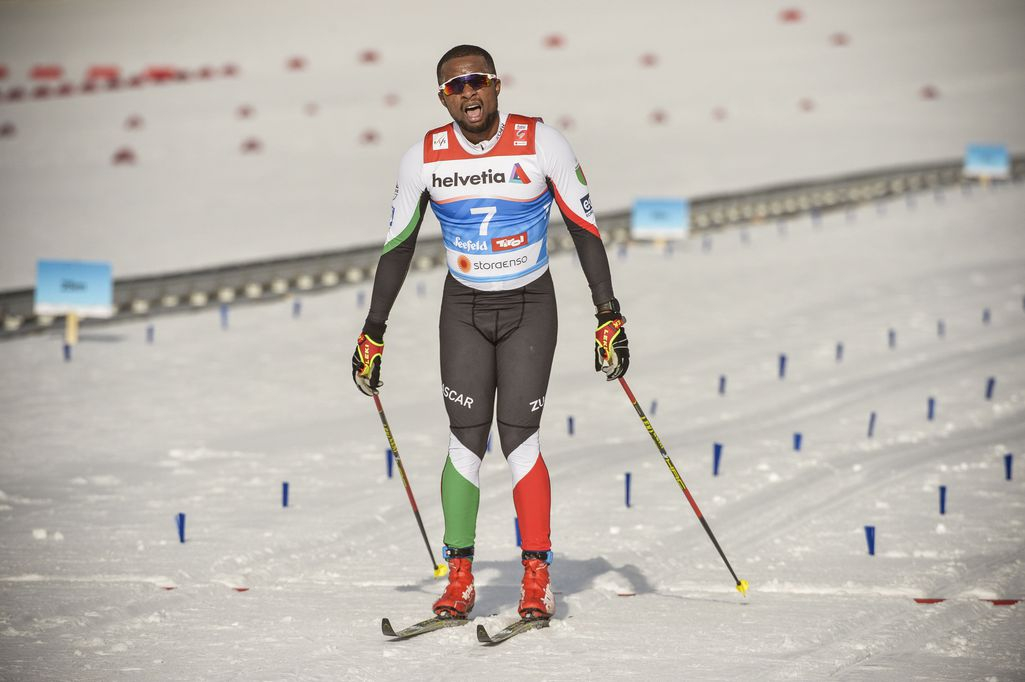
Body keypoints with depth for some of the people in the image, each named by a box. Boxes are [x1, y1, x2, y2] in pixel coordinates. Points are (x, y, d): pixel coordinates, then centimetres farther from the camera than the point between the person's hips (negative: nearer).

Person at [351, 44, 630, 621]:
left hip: (530, 307, -2)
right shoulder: (424, 159, -7)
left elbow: (585, 229, -7)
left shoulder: (541, 144, -13)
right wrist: (373, 334, 5)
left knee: (519, 437, -11)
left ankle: (538, 580, -4)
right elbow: (398, 248, 4)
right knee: (467, 439, -7)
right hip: (464, 309, 2)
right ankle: (459, 577, 1)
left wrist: (610, 315, -12)